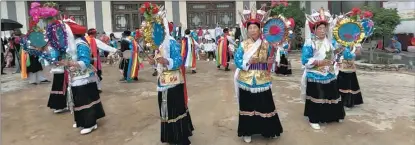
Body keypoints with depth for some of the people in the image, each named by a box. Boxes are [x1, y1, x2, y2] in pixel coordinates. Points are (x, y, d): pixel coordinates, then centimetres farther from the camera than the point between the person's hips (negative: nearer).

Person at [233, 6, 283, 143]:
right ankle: (247, 132, 22)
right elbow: (237, 61, -6)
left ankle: (268, 130, 26)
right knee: (248, 107, 8)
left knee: (265, 106, 8)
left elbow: (270, 60, 7)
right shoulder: (243, 45, -1)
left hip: (262, 81, 1)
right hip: (247, 81, -1)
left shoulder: (266, 44, 3)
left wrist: (270, 62, -14)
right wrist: (248, 62, -20)